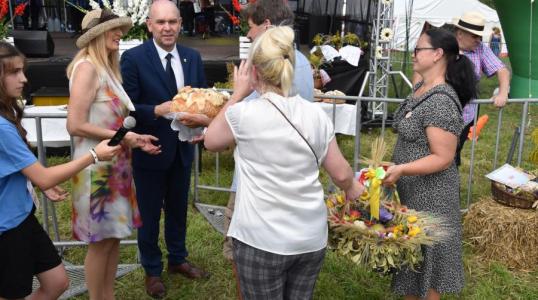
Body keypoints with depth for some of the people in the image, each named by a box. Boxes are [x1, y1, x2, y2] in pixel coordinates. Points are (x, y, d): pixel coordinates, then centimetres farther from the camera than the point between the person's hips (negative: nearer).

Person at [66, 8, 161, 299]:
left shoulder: (107, 67, 11)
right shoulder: (87, 68, -16)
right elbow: (75, 125, -22)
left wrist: (133, 139, 1)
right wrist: (122, 137, -17)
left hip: (115, 164, 9)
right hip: (97, 168, -8)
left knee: (113, 236, 16)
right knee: (101, 241, 4)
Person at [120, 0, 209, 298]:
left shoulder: (192, 57, 0)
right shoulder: (133, 58, -15)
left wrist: (203, 117, -19)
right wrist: (157, 111, -31)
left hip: (182, 149, 5)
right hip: (149, 150, -4)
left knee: (178, 209, 22)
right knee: (149, 214, 14)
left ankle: (177, 259, 44)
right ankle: (152, 270, 34)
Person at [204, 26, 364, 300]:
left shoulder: (244, 113, -13)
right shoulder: (316, 114, -2)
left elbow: (211, 141, 7)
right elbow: (341, 174, 4)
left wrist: (237, 94, 9)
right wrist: (352, 188, 26)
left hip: (261, 240, -4)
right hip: (312, 237, 4)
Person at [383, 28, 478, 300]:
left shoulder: (441, 101, -24)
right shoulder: (420, 89, 5)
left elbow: (442, 158, -25)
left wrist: (401, 169, -34)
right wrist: (396, 165, 18)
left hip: (429, 195, -9)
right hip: (410, 190, 9)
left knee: (424, 264, 8)